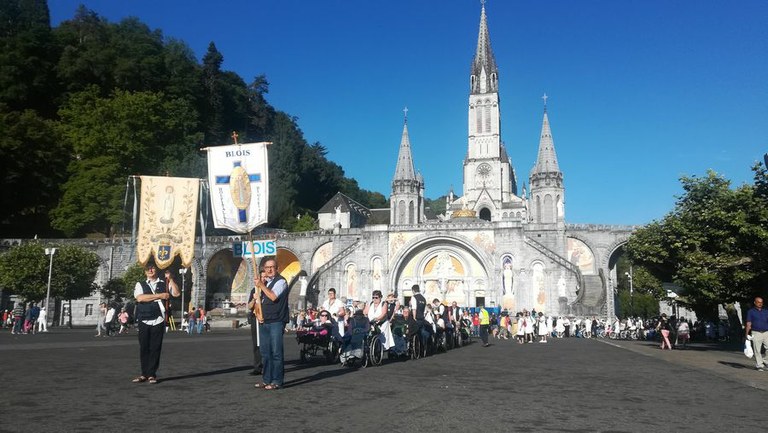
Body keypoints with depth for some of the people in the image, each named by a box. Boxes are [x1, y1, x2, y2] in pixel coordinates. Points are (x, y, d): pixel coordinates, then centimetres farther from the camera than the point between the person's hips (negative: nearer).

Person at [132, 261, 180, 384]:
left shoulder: (164, 284, 11)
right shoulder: (140, 285, 9)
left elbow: (177, 293, -2)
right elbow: (140, 298, -10)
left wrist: (170, 279, -5)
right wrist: (160, 295, -12)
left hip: (158, 321, 0)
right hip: (144, 321, 0)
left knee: (155, 348, 1)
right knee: (144, 348, 4)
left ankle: (152, 374, 9)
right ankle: (144, 374, 15)